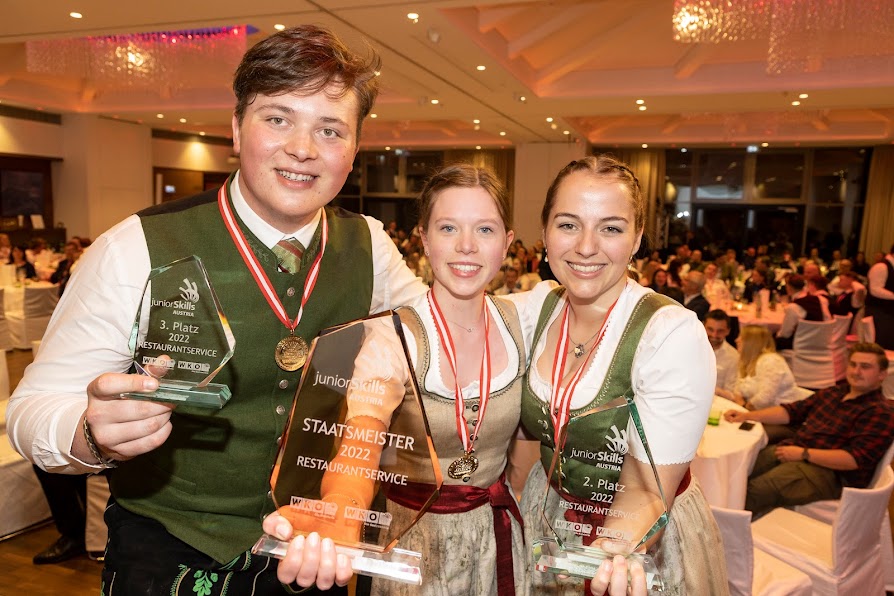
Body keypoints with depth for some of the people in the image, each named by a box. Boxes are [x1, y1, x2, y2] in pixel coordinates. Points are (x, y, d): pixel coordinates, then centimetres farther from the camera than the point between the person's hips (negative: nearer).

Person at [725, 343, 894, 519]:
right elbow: (792, 411, 18)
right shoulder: (833, 392, 19)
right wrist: (747, 416, 5)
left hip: (831, 473, -7)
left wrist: (803, 454, -19)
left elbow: (855, 459, -16)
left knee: (756, 490, -31)